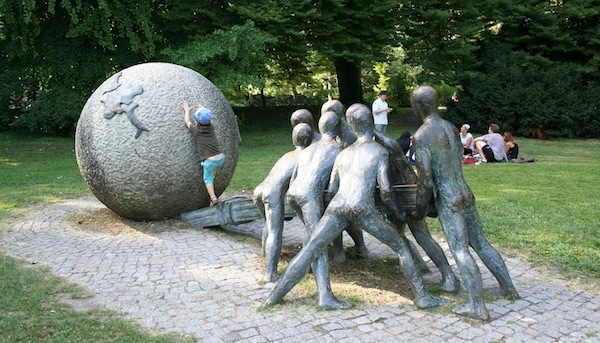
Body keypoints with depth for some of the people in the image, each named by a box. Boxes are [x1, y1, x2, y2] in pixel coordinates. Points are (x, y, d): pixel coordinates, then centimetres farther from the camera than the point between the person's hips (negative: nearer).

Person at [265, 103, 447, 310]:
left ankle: (275, 296, 14)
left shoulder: (343, 153, 24)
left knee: (310, 251, 10)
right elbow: (386, 191, 3)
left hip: (337, 207, 4)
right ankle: (422, 297, 10)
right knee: (401, 246, 12)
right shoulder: (380, 152, 11)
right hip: (362, 208, -4)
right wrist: (397, 213, 18)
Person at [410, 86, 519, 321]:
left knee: (460, 250, -5)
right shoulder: (451, 128, 10)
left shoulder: (422, 136, -14)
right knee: (480, 243, 17)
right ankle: (508, 287, 27)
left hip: (448, 200, -7)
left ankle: (478, 307, -3)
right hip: (465, 193, 8)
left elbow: (426, 179, -17)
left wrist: (420, 209, -5)